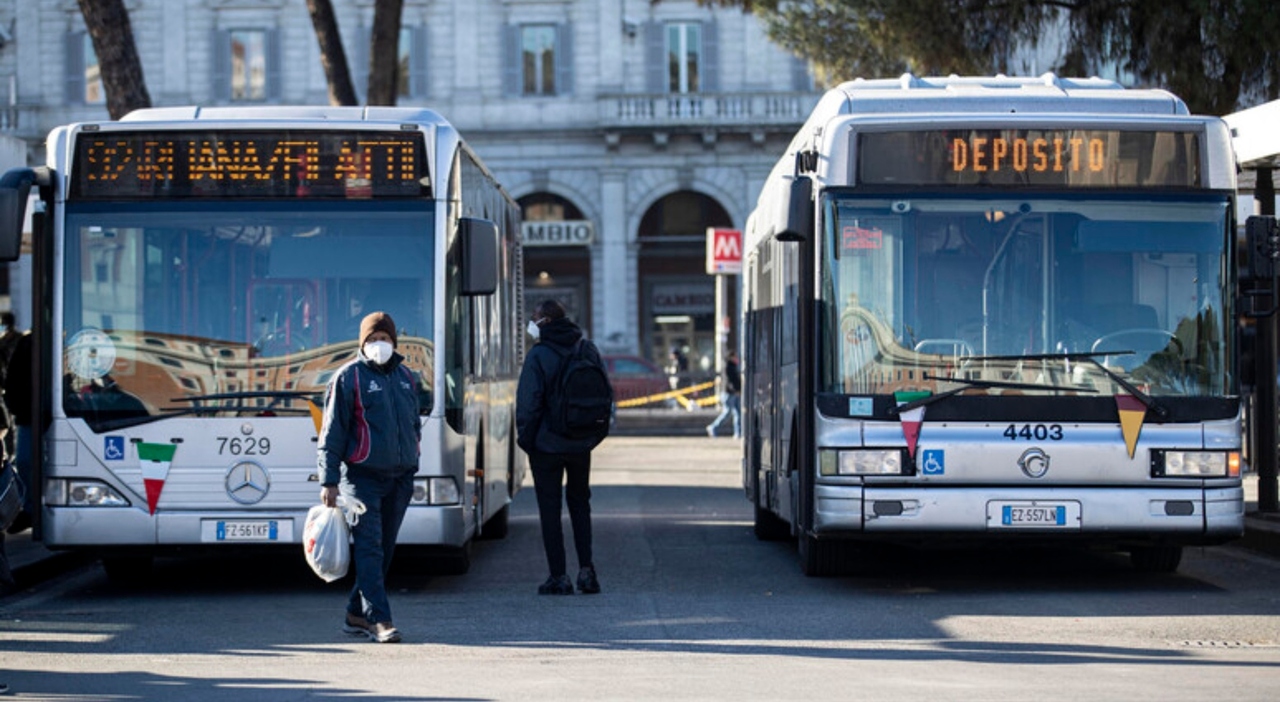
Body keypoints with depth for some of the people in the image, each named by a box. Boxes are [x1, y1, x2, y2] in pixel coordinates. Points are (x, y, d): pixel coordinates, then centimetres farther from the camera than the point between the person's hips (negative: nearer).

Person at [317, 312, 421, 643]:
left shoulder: (405, 376, 14)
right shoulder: (349, 377, -3)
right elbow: (332, 432, -4)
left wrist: (412, 462, 15)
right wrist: (329, 480, -9)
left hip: (399, 477, 6)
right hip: (362, 476, -6)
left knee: (385, 549, 7)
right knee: (369, 547, -11)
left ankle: (357, 615, 16)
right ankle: (379, 619, -13)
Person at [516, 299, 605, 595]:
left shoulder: (538, 355, -14)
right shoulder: (588, 350, 3)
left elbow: (529, 402, -15)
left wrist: (525, 437, -3)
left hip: (547, 445, -5)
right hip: (581, 445, 5)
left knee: (550, 509, 3)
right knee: (579, 504, 17)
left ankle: (559, 576, 2)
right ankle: (586, 570, 8)